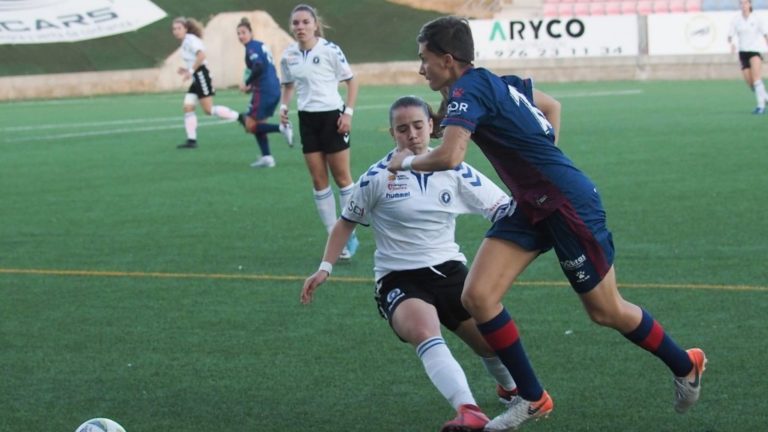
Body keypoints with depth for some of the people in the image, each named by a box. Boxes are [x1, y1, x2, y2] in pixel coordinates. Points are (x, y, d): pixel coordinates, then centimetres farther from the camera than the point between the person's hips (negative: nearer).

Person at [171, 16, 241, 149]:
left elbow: (201, 55, -25)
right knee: (188, 107, 0)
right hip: (196, 78, 10)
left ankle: (238, 117, -4)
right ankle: (191, 140, -3)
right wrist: (187, 70, 13)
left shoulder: (190, 39, -9)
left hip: (201, 75, -10)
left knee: (209, 109, -11)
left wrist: (191, 70, -22)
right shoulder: (185, 42, 20)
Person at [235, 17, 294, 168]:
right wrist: (253, 86, 18)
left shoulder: (252, 47, -9)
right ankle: (267, 157, 10)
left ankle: (281, 127, -16)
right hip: (275, 89, 9)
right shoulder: (261, 45, 18)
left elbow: (258, 67, -23)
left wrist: (247, 84, -12)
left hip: (264, 91, -9)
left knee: (250, 125, -2)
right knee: (258, 124, 15)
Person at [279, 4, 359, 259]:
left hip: (332, 116, -4)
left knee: (341, 176, 3)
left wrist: (348, 112, -12)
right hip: (307, 119, 4)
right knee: (318, 180, 4)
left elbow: (351, 81, -5)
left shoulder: (330, 51, -12)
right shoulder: (288, 56, 2)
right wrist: (284, 106, 0)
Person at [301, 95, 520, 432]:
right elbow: (347, 222, 10)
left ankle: (510, 389, 36)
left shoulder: (453, 170, 1)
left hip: (449, 270, 3)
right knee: (424, 332, -34)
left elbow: (505, 208, 0)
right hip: (399, 279, -3)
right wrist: (325, 267, 3)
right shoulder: (377, 177, -4)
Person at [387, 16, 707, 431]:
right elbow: (551, 105, 25)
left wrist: (406, 161, -14)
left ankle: (684, 366, 31)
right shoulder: (493, 82, 8)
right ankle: (531, 398, 8)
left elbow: (448, 157, -34)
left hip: (570, 205, -9)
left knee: (606, 311, 6)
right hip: (532, 206, 9)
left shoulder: (469, 90, -20)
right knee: (477, 296, -4)